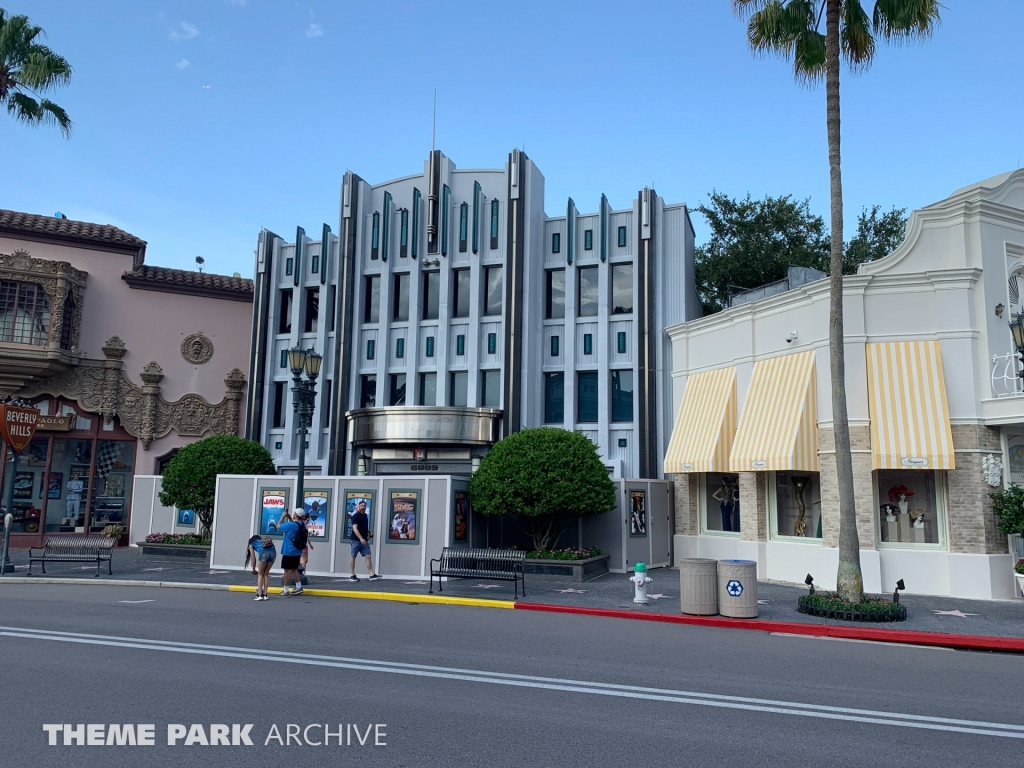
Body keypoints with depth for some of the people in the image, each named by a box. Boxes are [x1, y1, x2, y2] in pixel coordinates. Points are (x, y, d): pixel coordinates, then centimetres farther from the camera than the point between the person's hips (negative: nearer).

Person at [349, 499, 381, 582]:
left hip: (364, 540, 7)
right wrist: (361, 538, -28)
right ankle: (352, 576, 9)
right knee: (353, 557, 2)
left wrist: (369, 532, 11)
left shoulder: (365, 516, 13)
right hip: (356, 540, -7)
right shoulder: (355, 516, -9)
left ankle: (372, 575, -4)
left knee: (368, 556, -1)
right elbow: (354, 528, -19)